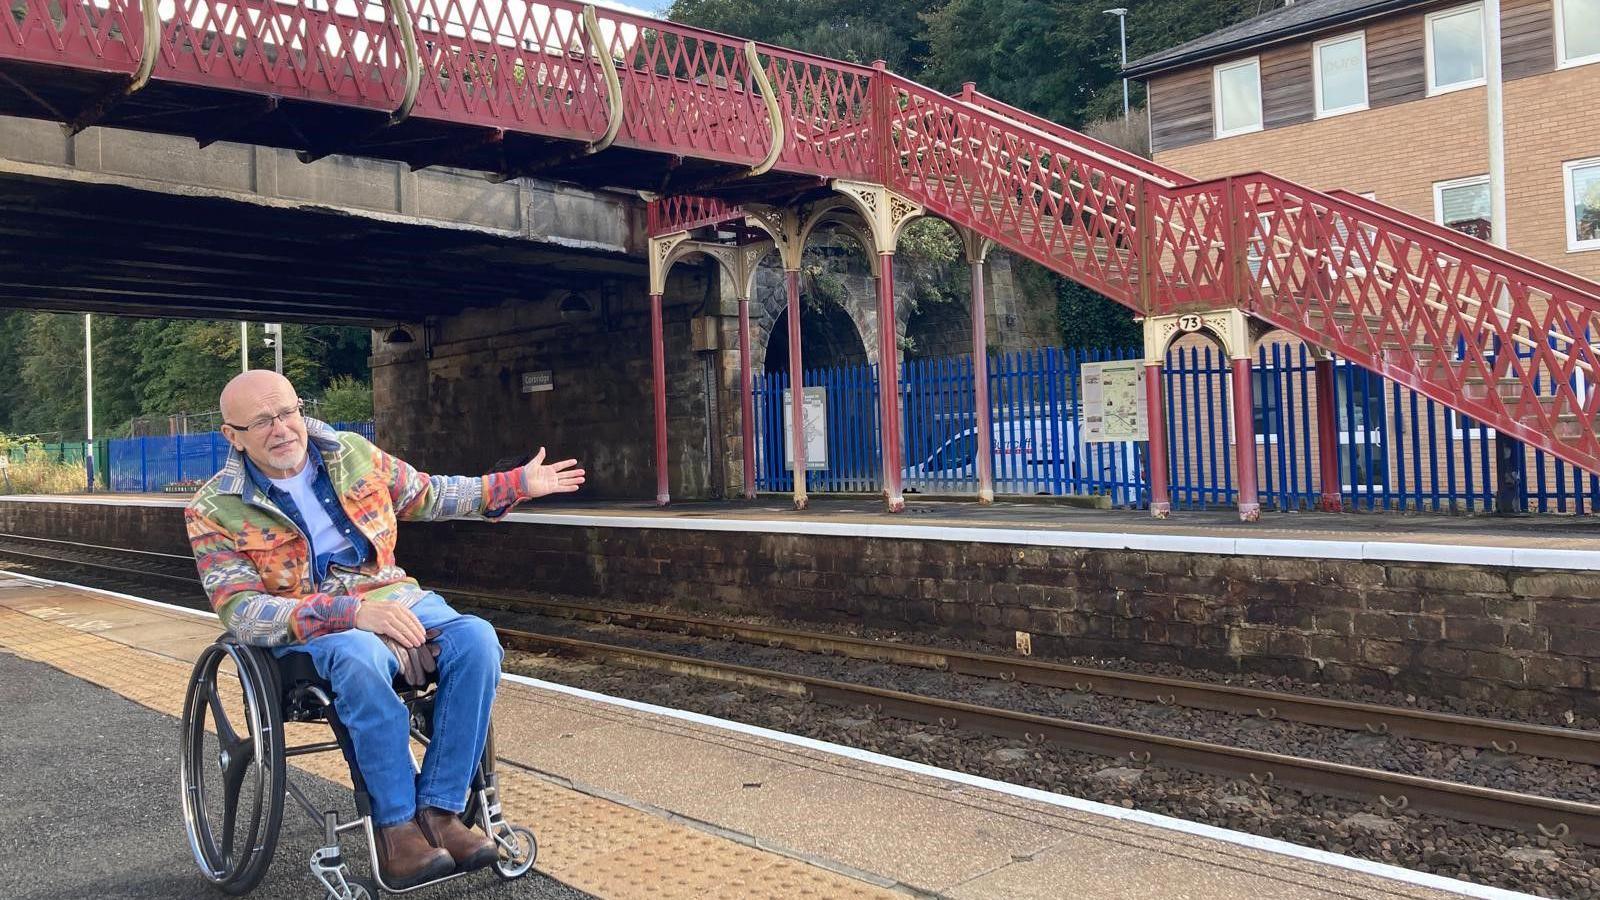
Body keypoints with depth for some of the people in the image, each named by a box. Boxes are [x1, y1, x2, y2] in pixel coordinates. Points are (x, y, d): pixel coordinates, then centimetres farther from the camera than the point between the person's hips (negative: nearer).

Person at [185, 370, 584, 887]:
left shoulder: (352, 453, 6)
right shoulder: (214, 511, -5)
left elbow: (426, 495, 22)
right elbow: (241, 612, -14)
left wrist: (518, 484, 19)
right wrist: (351, 611, -28)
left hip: (390, 595, 4)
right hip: (302, 627, -4)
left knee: (475, 639, -26)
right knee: (361, 657, -40)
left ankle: (438, 810, -21)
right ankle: (395, 825, -25)